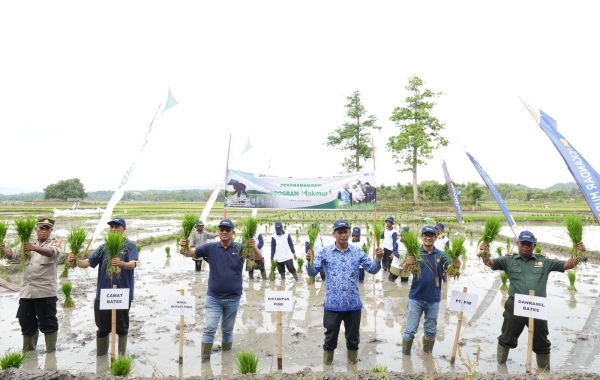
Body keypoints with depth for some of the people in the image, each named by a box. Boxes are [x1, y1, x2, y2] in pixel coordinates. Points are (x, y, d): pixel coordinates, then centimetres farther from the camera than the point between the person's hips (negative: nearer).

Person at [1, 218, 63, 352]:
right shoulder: (29, 243, 18)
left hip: (45, 291, -6)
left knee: (48, 322, 1)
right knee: (26, 321, 15)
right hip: (26, 290, 6)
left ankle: (51, 351, 14)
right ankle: (28, 350, 31)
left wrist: (35, 248, -43)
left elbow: (51, 252, -24)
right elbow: (13, 253, 5)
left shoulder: (56, 243, -2)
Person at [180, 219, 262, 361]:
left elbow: (259, 258, -19)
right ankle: (205, 359, 12)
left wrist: (254, 247, -41)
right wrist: (183, 246, -34)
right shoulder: (210, 247, -6)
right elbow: (190, 252, -11)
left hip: (233, 297, 0)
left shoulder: (240, 248, -9)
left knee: (228, 330, 16)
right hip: (213, 297, 0)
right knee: (209, 328, -1)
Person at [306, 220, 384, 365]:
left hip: (353, 304, 1)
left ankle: (353, 361, 37)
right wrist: (309, 262, -25)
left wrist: (378, 259, -19)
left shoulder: (357, 252, 0)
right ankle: (327, 363, 32)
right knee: (330, 336, 12)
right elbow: (313, 272, -4)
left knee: (353, 336, 16)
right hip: (333, 304, -1)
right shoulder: (326, 252, -4)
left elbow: (372, 269, 0)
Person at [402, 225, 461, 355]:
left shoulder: (441, 255, 0)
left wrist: (456, 266, -35)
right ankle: (405, 355, 23)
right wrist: (407, 263, -42)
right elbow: (405, 271, -19)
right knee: (410, 330, 6)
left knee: (431, 330, 18)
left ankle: (427, 354, 37)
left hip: (434, 299, 2)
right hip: (416, 298, -2)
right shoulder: (415, 253, -7)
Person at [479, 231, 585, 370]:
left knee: (541, 343, 16)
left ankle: (545, 370, 35)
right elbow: (490, 263, -9)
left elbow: (568, 265, 6)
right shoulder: (509, 260, 2)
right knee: (507, 338, 12)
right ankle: (500, 364, 31)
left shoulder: (544, 261, 7)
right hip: (515, 306, -1)